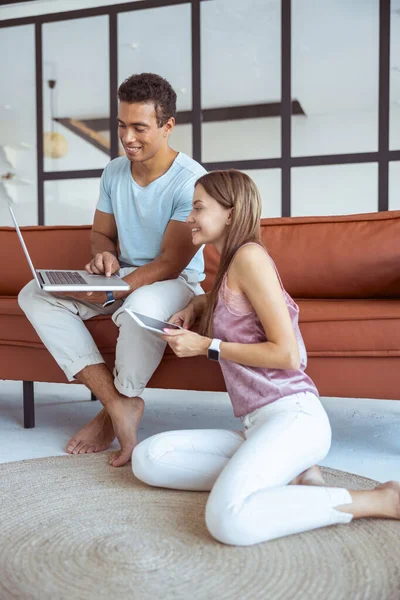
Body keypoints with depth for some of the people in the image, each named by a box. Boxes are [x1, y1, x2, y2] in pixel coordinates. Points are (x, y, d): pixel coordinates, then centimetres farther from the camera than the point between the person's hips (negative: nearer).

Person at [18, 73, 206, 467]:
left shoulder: (191, 180, -16)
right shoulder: (113, 172, 4)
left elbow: (170, 263, -20)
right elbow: (101, 232, 14)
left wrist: (110, 294, -30)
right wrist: (104, 255, -11)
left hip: (176, 283, -6)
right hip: (122, 276, 7)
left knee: (141, 306, -42)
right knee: (33, 295, -13)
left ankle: (117, 407, -12)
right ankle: (118, 404, -23)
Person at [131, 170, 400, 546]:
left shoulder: (250, 255, -7)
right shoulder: (229, 266, 19)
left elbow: (287, 353, -13)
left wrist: (206, 346, -7)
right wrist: (196, 305, 23)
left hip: (292, 414, -9)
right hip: (258, 423, 9)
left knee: (229, 520, -32)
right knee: (147, 459, -2)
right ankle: (290, 476, -3)